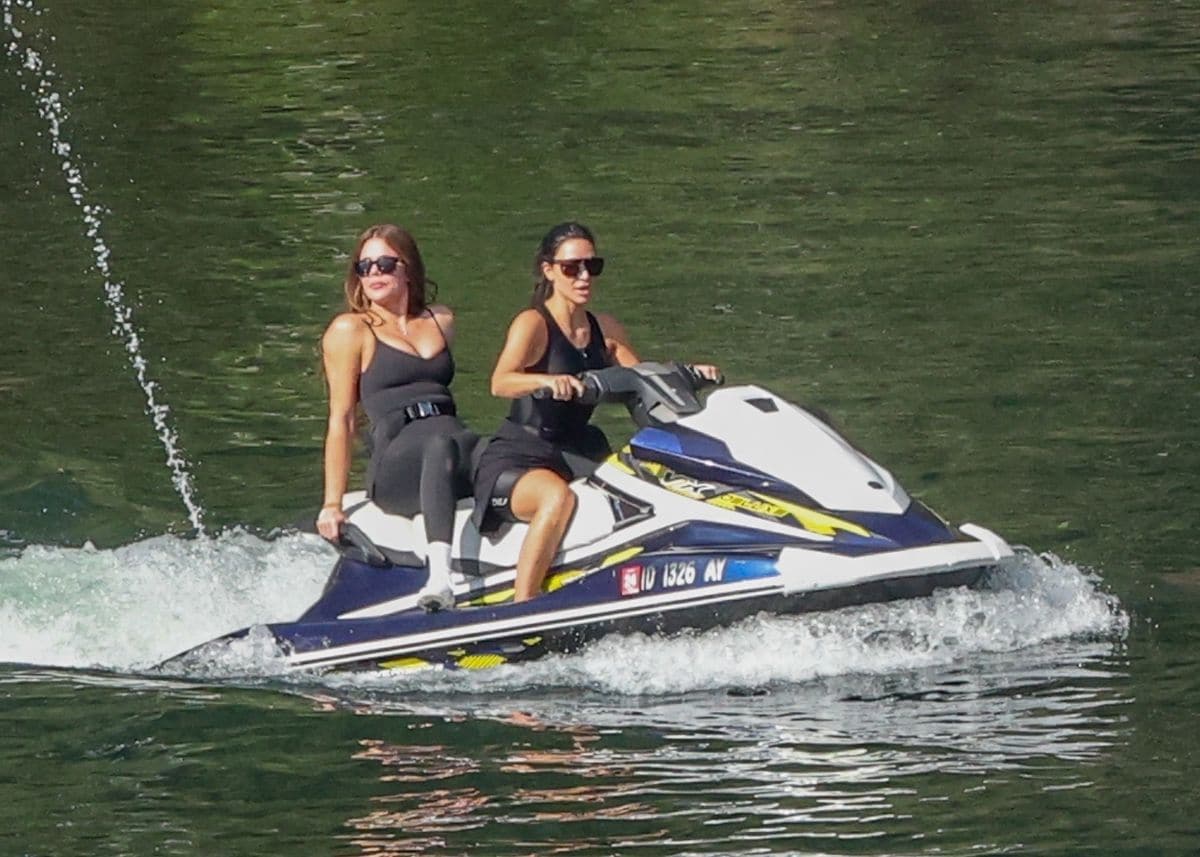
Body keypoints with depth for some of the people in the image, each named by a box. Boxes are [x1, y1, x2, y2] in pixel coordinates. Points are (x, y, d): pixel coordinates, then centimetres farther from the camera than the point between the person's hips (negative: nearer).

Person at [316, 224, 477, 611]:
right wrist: (332, 504, 1)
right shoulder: (349, 330, 9)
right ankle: (439, 578, -60)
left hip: (460, 449, 5)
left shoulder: (441, 321, 24)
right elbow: (341, 419, 5)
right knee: (440, 445, -41)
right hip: (394, 465, -5)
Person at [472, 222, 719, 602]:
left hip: (577, 456, 7)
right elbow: (500, 383, -26)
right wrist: (548, 380, -45)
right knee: (558, 497, -38)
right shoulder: (534, 324, -9)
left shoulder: (604, 330, 12)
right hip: (518, 457, -7)